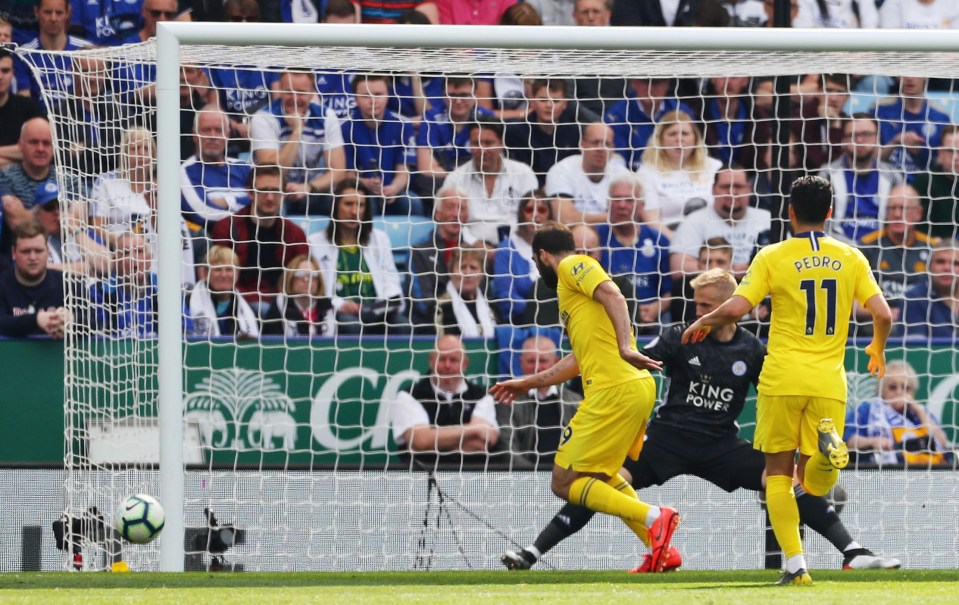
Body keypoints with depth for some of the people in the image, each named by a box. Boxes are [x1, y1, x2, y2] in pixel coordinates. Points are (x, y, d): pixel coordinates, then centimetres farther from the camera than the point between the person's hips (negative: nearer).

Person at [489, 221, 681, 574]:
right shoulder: (573, 283, 28)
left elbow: (614, 296, -20)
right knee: (600, 474, 27)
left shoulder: (573, 266, 0)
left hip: (614, 390, -10)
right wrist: (530, 383, 44)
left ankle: (653, 518, -19)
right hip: (637, 388, 10)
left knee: (565, 483, -5)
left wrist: (626, 346, -35)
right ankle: (659, 550, 15)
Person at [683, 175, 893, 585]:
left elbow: (735, 309, -12)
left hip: (782, 379, -2)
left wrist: (702, 323, 9)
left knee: (779, 472, 9)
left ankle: (795, 565, -3)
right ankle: (828, 446, -27)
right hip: (829, 381, 2)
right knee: (814, 484, 9)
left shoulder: (773, 257, -2)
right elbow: (883, 314, 0)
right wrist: (877, 349, 22)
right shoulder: (851, 258, 6)